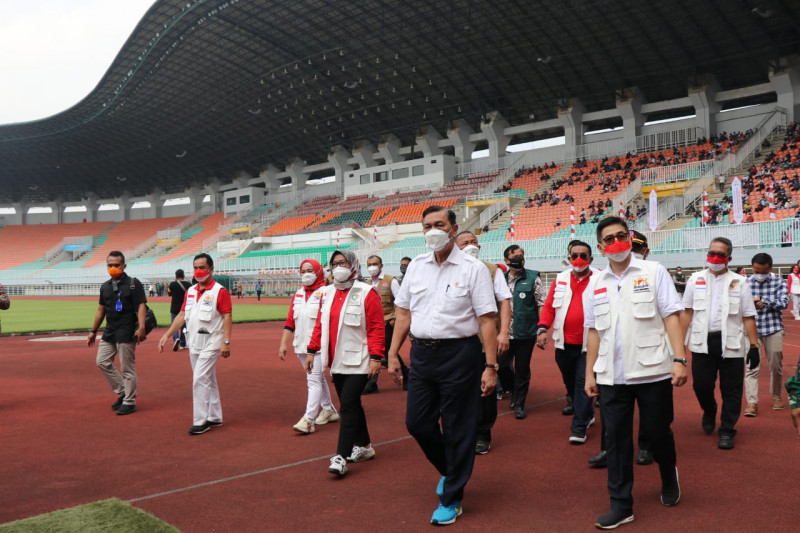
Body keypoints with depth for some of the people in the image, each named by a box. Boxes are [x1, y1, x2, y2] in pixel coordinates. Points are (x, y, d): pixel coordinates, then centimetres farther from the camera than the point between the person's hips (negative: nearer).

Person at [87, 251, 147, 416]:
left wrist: (141, 327, -30)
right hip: (109, 332, 7)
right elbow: (101, 309, 19)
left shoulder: (134, 284, -8)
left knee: (127, 368, -2)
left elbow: (141, 306, -17)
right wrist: (93, 331, 20)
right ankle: (122, 393, 23)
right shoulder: (105, 286, 11)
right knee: (102, 362, 10)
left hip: (127, 333, -7)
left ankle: (129, 402, 11)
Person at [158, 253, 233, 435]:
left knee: (199, 379, -11)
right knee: (208, 381, 14)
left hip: (211, 344, -7)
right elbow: (182, 315, 14)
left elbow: (227, 317, -14)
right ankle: (214, 418, 24)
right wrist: (167, 335, 7)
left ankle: (200, 421, -3)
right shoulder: (190, 291, 12)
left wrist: (226, 342, -20)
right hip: (194, 344, 7)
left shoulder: (220, 291, -10)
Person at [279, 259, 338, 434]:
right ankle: (329, 410, 33)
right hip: (301, 346, 7)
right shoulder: (298, 294, 12)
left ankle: (308, 420, -8)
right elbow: (290, 321, 12)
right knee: (318, 379, 18)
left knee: (314, 380, -9)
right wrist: (284, 343, 8)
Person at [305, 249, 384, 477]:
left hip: (357, 362, -7)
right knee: (351, 405, 16)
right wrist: (312, 350, 10)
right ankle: (364, 446, 31)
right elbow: (320, 324, 15)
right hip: (336, 362, 7)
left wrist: (376, 357, -17)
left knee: (348, 406, -10)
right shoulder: (327, 293, 11)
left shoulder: (366, 293, -10)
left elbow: (376, 328, -12)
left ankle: (341, 457, -6)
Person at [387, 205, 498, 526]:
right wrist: (393, 353, 8)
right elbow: (403, 312, 12)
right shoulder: (416, 266, 7)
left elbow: (487, 321, -10)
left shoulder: (473, 269, -7)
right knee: (417, 423, 11)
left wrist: (490, 366, -13)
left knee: (458, 429, 5)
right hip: (421, 353, 5)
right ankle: (448, 470, 39)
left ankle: (451, 499, 23)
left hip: (459, 354, -5)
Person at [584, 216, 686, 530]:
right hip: (612, 376, 3)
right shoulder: (596, 283, 9)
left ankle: (669, 477, 40)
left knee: (658, 432, 10)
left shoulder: (653, 272, -1)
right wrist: (590, 373, 10)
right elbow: (594, 330, 12)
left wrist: (679, 359, -14)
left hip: (652, 370, -3)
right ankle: (621, 505, 15)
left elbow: (671, 316, -5)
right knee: (616, 440, 5)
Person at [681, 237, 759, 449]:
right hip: (702, 343, 1)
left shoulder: (739, 282, 3)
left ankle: (726, 431, 17)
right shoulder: (696, 279, 7)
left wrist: (754, 346, -4)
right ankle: (709, 412, 36)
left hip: (730, 344, -1)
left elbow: (748, 317, 2)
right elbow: (687, 312, 7)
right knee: (701, 385, 5)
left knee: (731, 390, 3)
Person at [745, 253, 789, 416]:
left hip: (773, 329, 1)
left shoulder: (779, 282, -2)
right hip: (752, 330, -1)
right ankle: (752, 403, -4)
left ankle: (776, 396, 34)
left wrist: (764, 302, -29)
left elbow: (784, 302, -13)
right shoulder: (746, 283, -1)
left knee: (776, 366, 12)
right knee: (751, 367, -6)